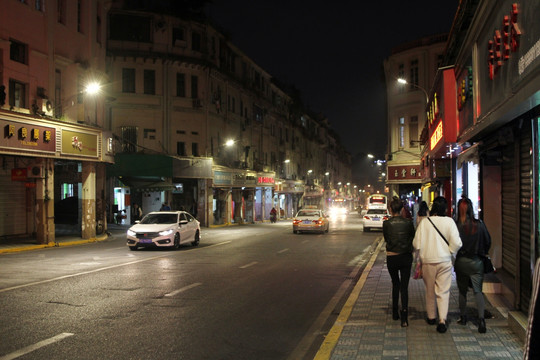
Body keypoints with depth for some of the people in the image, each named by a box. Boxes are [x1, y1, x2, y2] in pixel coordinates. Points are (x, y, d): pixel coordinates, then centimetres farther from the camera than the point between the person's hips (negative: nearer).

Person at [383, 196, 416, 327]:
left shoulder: (386, 224, -8)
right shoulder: (408, 223, -5)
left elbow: (386, 239, 4)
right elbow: (413, 239, 5)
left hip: (392, 258, 0)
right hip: (406, 257, 0)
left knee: (395, 284, 19)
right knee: (404, 286, 3)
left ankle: (395, 313, 24)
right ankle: (404, 313, -14)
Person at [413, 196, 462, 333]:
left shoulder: (424, 222, -7)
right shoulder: (449, 221, -8)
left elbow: (416, 244, -7)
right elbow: (456, 243, -12)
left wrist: (422, 256, 11)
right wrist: (451, 253, 7)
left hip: (428, 261, 1)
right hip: (444, 261, -1)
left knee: (430, 291, 15)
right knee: (443, 291, 4)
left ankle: (431, 317, 27)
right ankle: (442, 320, -6)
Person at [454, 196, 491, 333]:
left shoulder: (455, 226, -13)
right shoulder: (479, 225, -8)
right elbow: (488, 241, 3)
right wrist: (482, 253, 20)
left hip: (460, 261, 0)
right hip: (476, 261, 0)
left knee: (462, 291, 16)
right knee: (478, 291, 3)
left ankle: (463, 317, 26)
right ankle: (481, 318, -11)